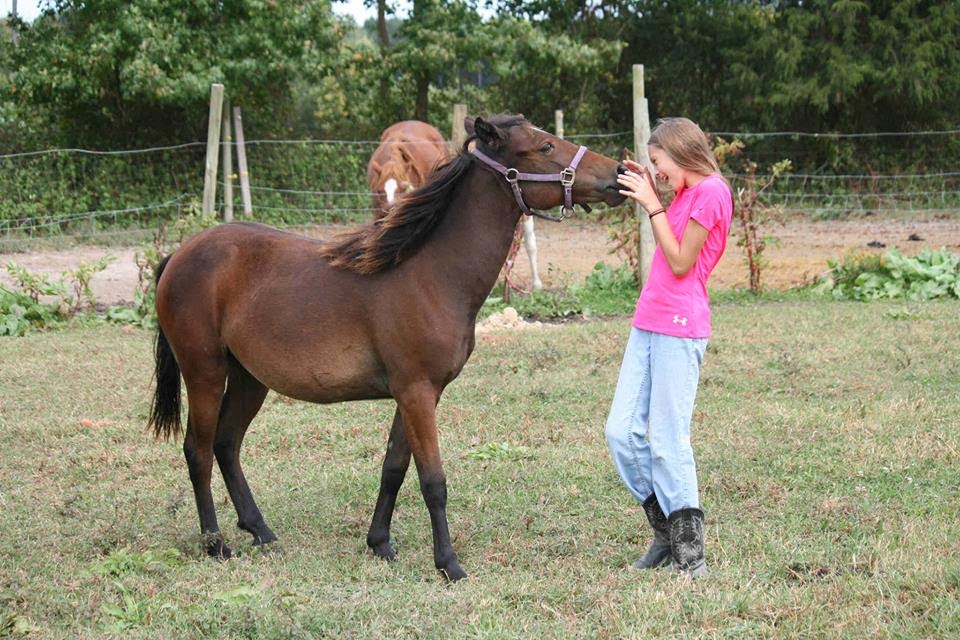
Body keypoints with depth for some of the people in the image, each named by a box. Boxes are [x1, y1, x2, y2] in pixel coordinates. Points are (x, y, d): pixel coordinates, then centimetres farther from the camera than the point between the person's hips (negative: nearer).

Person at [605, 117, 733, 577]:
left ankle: (691, 555, -1)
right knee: (621, 433, 7)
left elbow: (680, 262, -14)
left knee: (667, 442, -8)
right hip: (648, 323, 10)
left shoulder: (711, 192, -11)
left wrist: (653, 204, -11)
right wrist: (647, 194, 11)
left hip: (680, 329, -10)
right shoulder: (684, 193, 18)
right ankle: (666, 531, 17)